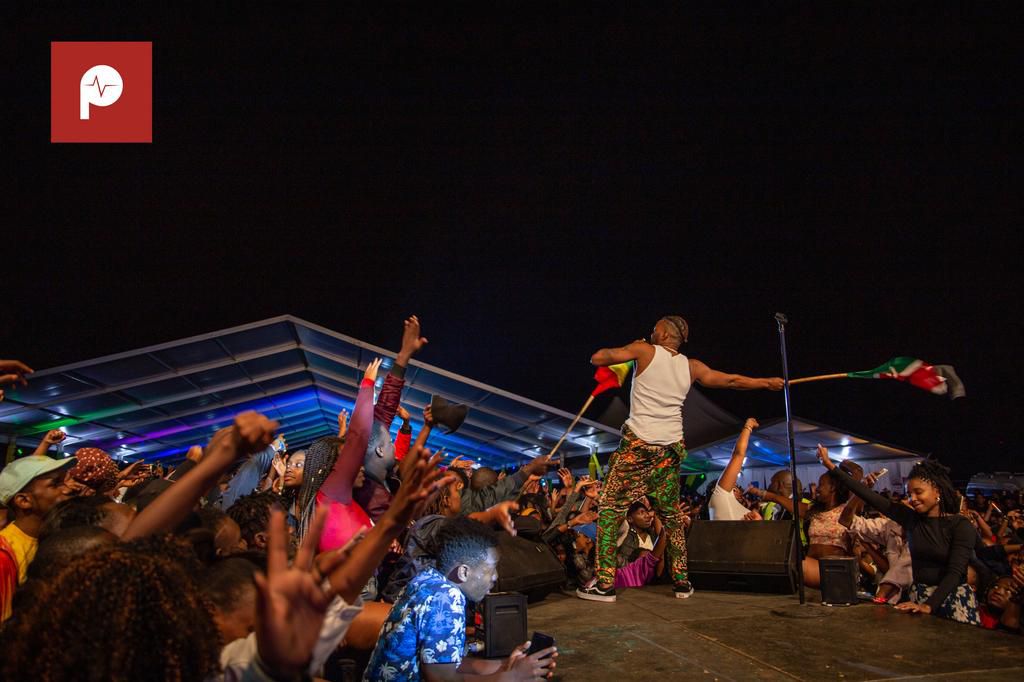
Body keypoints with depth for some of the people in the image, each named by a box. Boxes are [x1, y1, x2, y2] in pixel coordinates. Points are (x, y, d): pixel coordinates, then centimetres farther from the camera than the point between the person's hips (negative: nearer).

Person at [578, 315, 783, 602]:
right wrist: (768, 382, 34)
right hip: (672, 446, 5)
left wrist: (625, 350, 16)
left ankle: (604, 583, -9)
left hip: (638, 443, -5)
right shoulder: (692, 366, 11)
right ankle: (681, 581, 21)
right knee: (671, 514, 17)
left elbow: (597, 358, -3)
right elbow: (733, 381, 19)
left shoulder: (644, 350, 0)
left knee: (610, 508, -2)